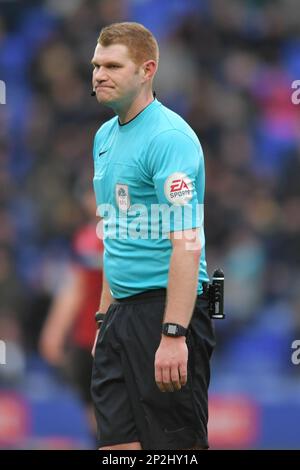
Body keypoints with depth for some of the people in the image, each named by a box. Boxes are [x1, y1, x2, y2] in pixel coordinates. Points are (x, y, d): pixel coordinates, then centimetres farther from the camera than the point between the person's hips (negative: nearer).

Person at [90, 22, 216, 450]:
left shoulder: (169, 137, -14)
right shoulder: (106, 137, 15)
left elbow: (186, 243, -21)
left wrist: (173, 334, -27)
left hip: (165, 312, -9)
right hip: (123, 315, 9)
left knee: (177, 444, -6)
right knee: (117, 444, 5)